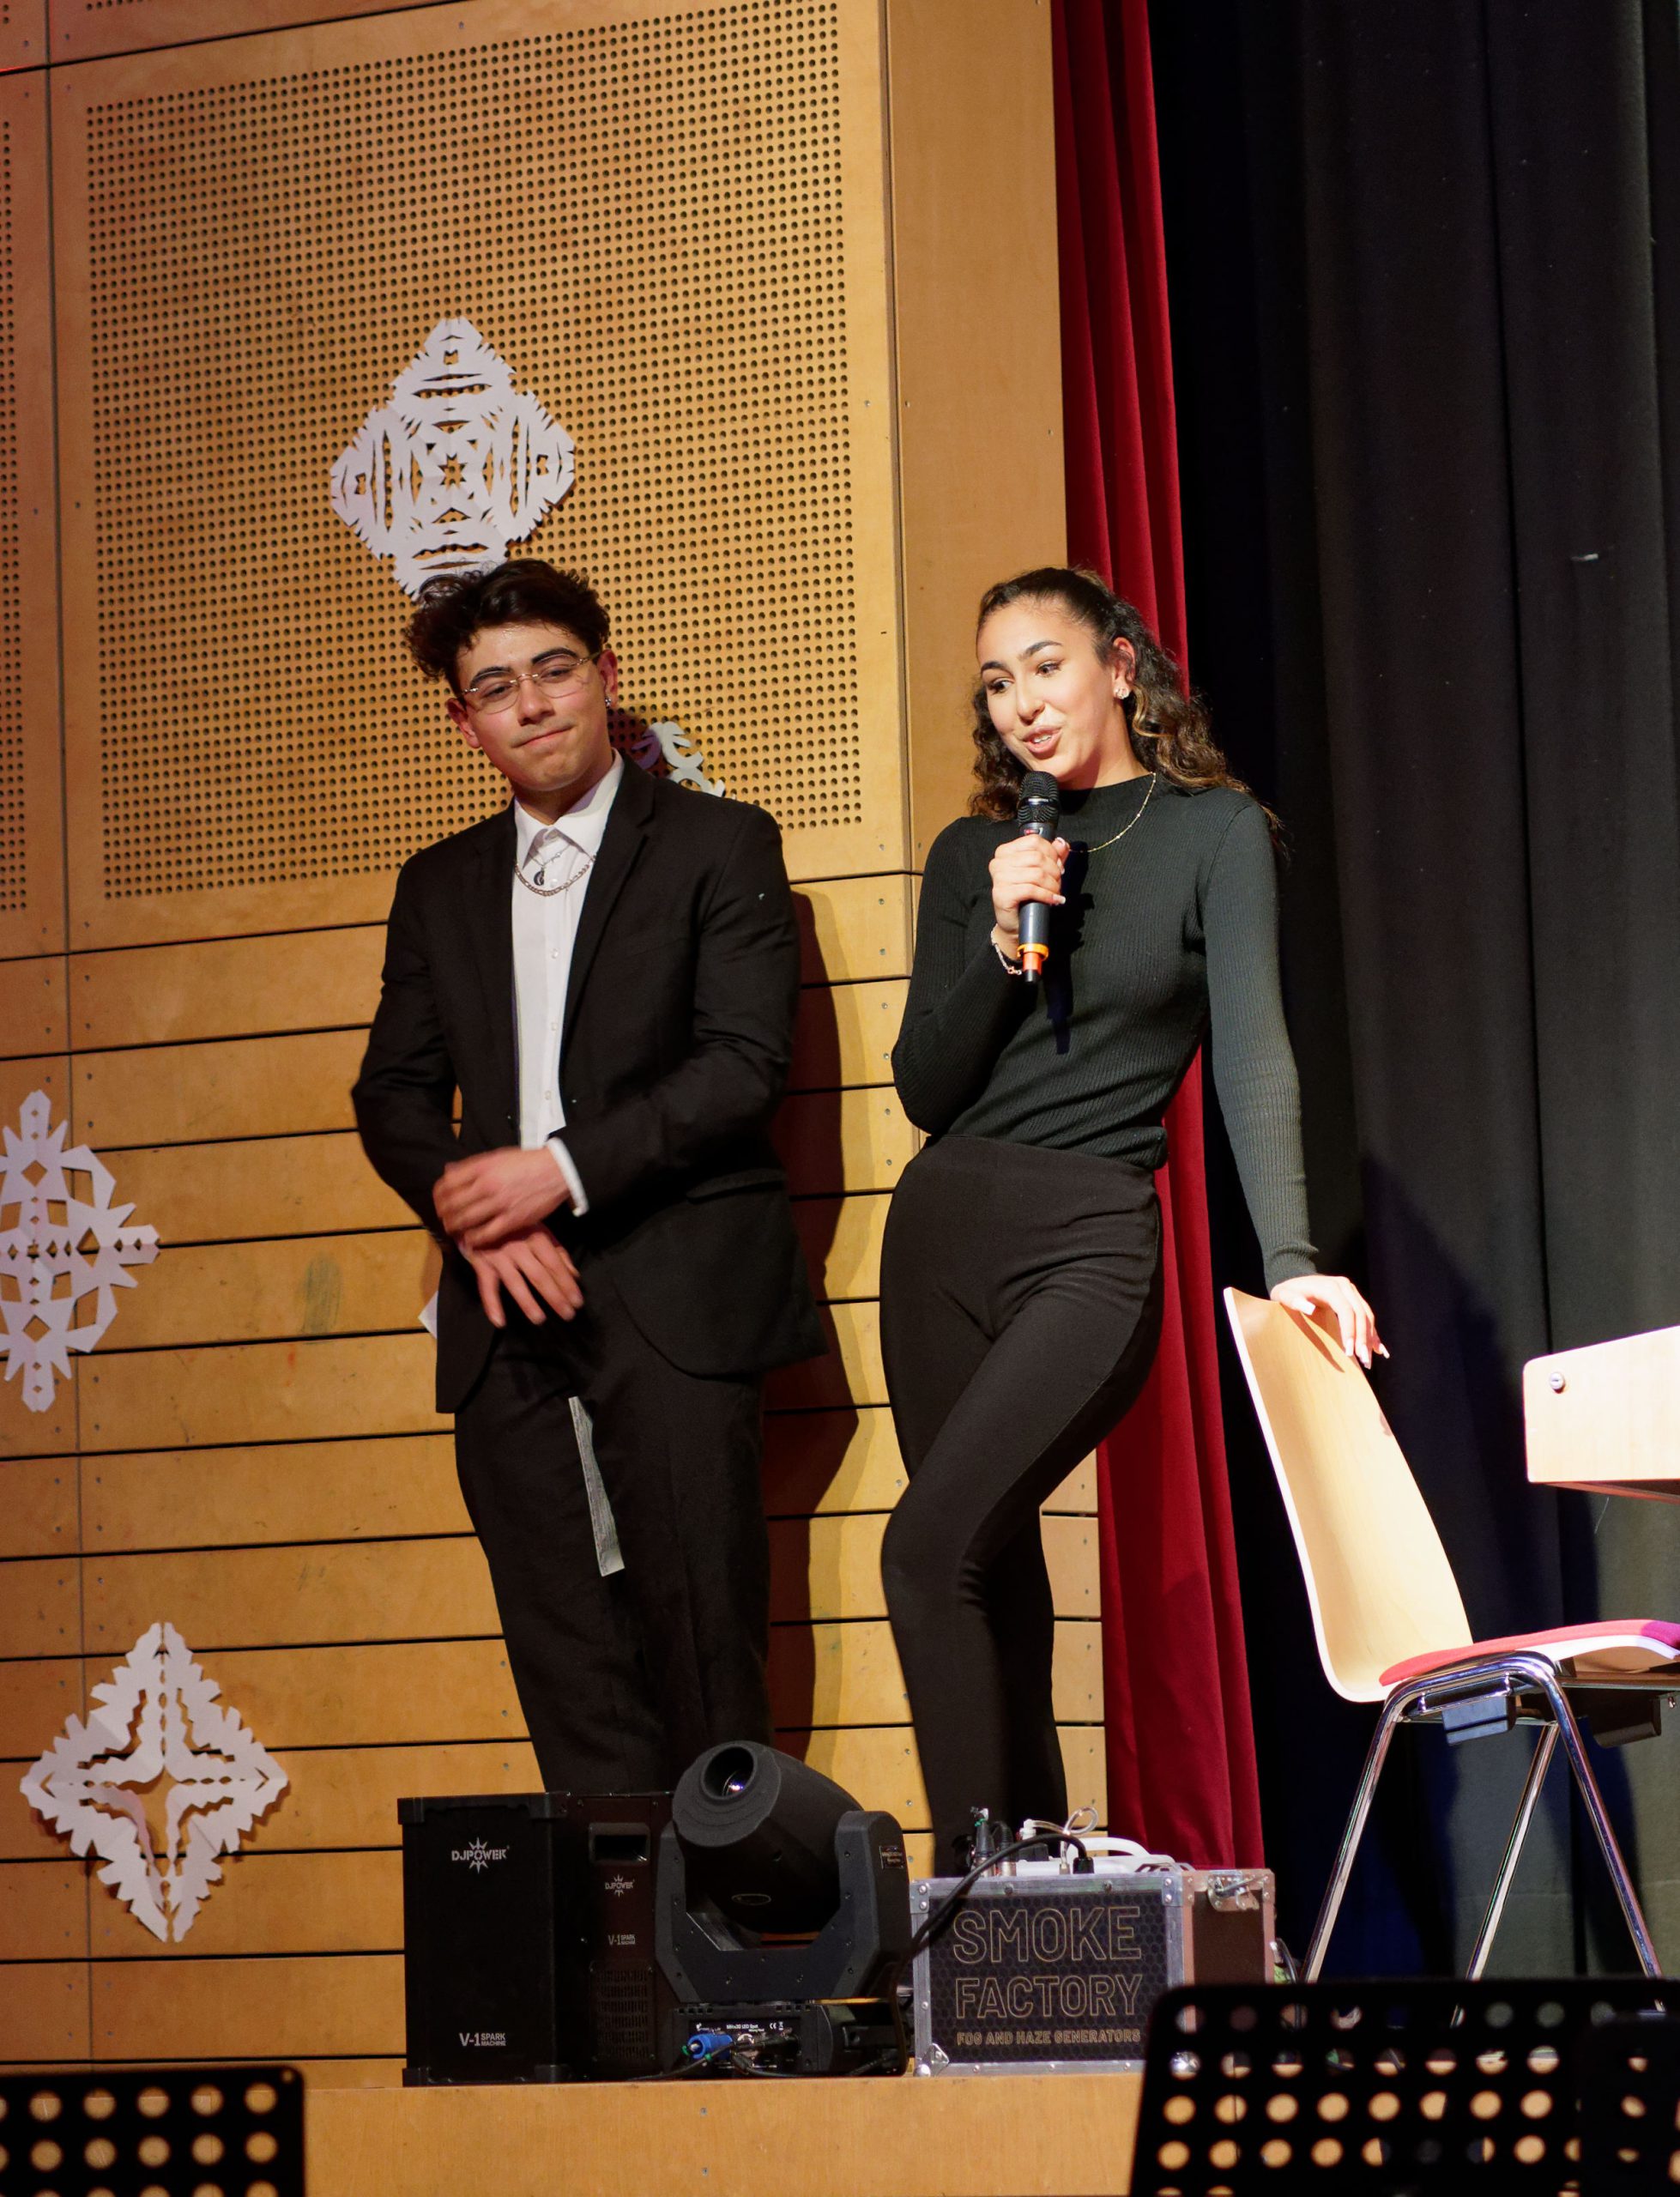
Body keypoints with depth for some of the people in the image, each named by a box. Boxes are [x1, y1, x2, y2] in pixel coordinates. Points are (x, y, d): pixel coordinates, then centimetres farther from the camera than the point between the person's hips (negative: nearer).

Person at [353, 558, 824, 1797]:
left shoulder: (718, 846, 5)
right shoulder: (440, 890, 20)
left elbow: (745, 1063, -6)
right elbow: (395, 1093, 15)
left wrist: (562, 1172, -14)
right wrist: (474, 1211, -6)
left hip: (674, 1301, -4)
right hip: (510, 1320, 4)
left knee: (704, 1636, -8)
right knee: (569, 1670, 0)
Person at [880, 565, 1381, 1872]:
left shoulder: (1216, 832, 0)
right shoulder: (974, 857, 12)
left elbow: (1254, 1051, -12)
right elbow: (925, 1090, 8)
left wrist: (1290, 1258, -24)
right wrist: (1003, 942, -8)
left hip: (1091, 1246, -5)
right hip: (943, 1234, 5)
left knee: (929, 1548, -20)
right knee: (998, 1578, 5)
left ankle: (975, 1881, -17)